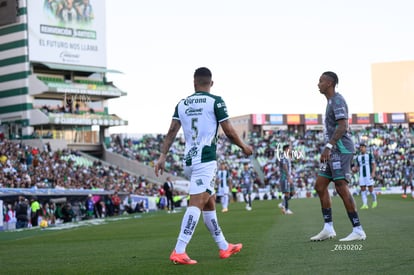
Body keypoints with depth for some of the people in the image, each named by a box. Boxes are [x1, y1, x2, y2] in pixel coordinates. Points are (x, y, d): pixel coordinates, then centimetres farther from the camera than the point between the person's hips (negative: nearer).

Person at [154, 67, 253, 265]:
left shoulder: (182, 104, 11)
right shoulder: (215, 101, -3)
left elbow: (172, 131, 5)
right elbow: (229, 132, -2)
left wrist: (163, 156, 5)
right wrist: (244, 147, 13)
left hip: (188, 161, 6)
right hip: (205, 160, -6)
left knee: (209, 203, 17)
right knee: (196, 204, -12)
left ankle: (224, 247, 26)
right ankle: (178, 252, -23)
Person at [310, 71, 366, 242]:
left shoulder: (337, 100, -10)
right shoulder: (331, 101, 22)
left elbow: (343, 127, -21)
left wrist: (328, 146, -27)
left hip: (341, 149, -10)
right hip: (334, 151, 10)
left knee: (341, 188, -13)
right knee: (320, 185, 7)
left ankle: (358, 231, -11)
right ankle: (328, 229, 9)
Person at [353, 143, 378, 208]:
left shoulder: (369, 155, 4)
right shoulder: (357, 157, 14)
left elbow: (374, 164, 2)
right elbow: (356, 166, 19)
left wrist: (373, 172, -12)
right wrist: (354, 169, -5)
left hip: (369, 175, -3)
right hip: (361, 175, 3)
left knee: (371, 189, -4)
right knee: (363, 189, -4)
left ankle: (374, 200, 21)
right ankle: (365, 204, -5)